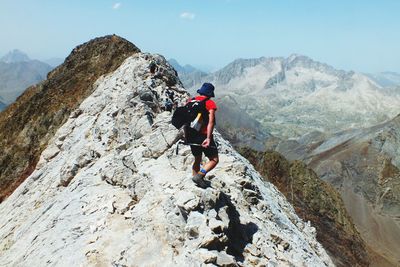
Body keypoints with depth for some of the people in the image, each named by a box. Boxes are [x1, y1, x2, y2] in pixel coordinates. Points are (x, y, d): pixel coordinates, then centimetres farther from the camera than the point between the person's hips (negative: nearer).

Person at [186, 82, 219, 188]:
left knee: (197, 159, 23)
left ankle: (195, 176, 23)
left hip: (190, 136, 7)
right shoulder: (210, 103, -6)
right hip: (203, 136, -6)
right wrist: (208, 138, -24)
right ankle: (199, 176, -15)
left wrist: (187, 136, 19)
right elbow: (211, 122, -19)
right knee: (214, 160, 3)